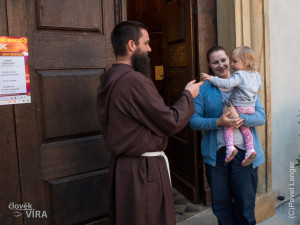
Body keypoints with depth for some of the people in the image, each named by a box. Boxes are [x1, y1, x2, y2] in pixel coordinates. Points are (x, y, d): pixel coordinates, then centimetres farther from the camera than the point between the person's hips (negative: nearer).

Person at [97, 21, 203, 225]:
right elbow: (172, 122, -16)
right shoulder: (135, 81, -23)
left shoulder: (108, 80, 5)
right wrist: (188, 95, 0)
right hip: (144, 169, -9)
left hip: (121, 164, 9)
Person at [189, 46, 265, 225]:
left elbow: (261, 116, -1)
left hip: (244, 152, 0)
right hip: (215, 154, 0)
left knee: (245, 203, 11)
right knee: (220, 204, 14)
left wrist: (241, 119, -20)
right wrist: (218, 122, -20)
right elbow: (193, 120, -4)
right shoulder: (203, 89, 3)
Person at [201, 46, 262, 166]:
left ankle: (230, 147, -9)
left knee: (228, 125, 4)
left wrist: (211, 78, -31)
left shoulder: (239, 75, -16)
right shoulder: (256, 75, 10)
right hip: (251, 108, 8)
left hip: (238, 107, -8)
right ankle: (250, 149, 11)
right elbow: (259, 86, 26)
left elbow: (227, 84, -30)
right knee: (245, 128, 19)